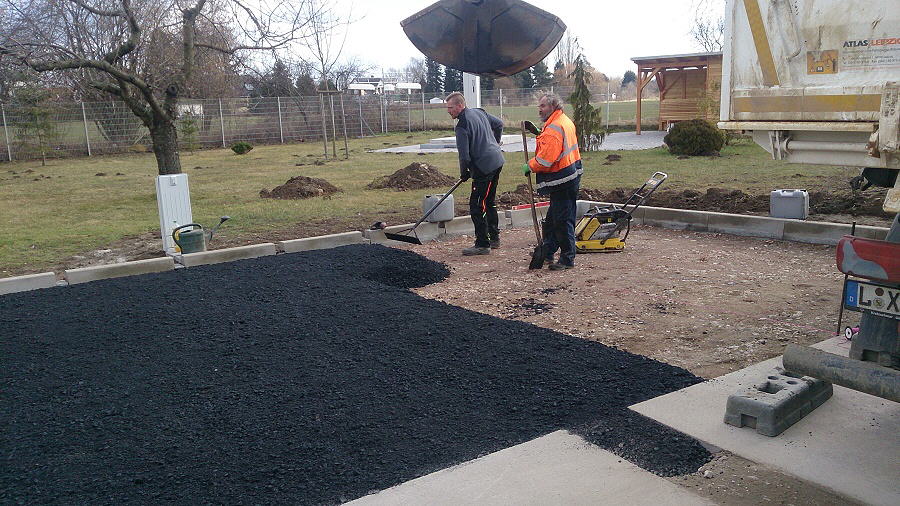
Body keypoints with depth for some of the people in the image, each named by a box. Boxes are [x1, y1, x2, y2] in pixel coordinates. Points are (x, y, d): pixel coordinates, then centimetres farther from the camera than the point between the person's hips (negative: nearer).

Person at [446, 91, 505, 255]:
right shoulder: (479, 112, 10)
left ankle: (482, 244, 0)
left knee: (476, 206, -4)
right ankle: (494, 238, 30)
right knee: (489, 201, 20)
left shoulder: (462, 126, -17)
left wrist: (464, 173, 0)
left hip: (484, 168, -10)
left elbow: (464, 155, -17)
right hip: (497, 161, 10)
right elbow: (499, 124, 24)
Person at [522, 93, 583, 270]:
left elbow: (545, 159, -26)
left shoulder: (554, 129, -21)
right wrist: (538, 132, 12)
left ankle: (567, 259, 4)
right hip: (571, 174, 11)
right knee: (552, 218, 19)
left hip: (562, 181, -11)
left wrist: (529, 166, -9)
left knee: (562, 220, -3)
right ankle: (547, 252, 30)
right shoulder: (565, 121, 12)